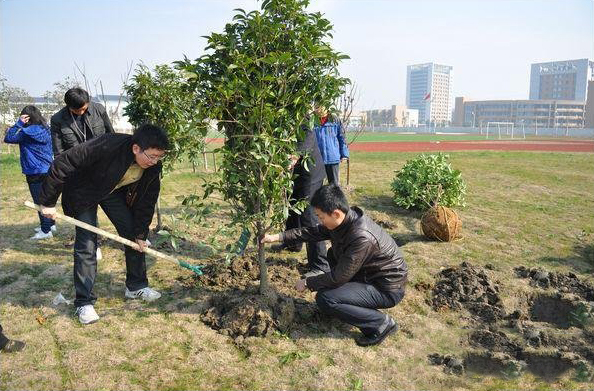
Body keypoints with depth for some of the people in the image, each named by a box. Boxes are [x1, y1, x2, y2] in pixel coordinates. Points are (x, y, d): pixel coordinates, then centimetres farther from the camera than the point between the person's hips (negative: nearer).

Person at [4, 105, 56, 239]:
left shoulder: (30, 131, -16)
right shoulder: (45, 129, 7)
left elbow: (8, 138, -10)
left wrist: (19, 123, -11)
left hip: (36, 173, -8)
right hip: (47, 170, 8)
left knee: (40, 201, -1)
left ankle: (46, 230, 5)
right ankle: (50, 224, 29)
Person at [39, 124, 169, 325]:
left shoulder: (153, 167, -22)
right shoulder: (107, 146, -40)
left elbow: (147, 199, -9)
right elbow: (62, 164, -32)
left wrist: (140, 234, -7)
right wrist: (48, 202, -24)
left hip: (115, 192, 5)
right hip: (84, 193, -5)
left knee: (133, 234, 2)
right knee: (86, 244, -9)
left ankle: (136, 286, 20)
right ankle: (84, 303, 3)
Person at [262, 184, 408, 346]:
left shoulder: (362, 237, -33)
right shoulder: (345, 219, -8)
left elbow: (338, 277, -25)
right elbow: (313, 232, 5)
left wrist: (307, 283, -11)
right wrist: (278, 237, 1)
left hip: (387, 289, -9)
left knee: (325, 299, -19)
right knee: (333, 253, 15)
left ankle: (381, 323, -6)